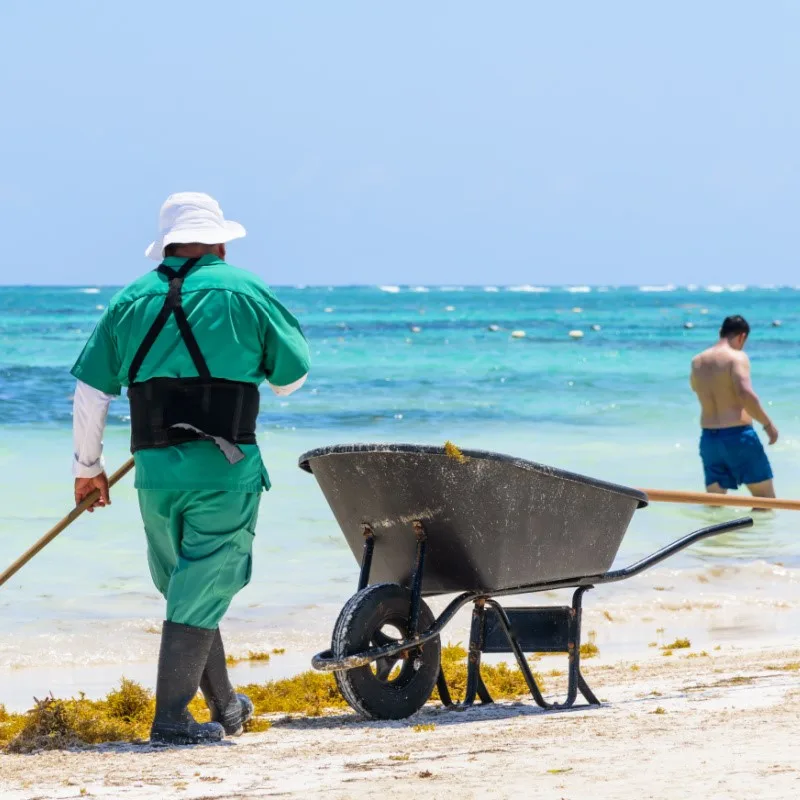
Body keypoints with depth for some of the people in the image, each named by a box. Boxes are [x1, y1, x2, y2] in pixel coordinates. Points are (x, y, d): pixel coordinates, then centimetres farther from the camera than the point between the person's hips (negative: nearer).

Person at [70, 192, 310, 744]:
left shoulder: (131, 301, 8)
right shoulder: (244, 292, 0)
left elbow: (90, 392, 7)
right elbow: (292, 375, 7)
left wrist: (88, 466, 18)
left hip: (155, 469, 4)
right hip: (224, 468, -4)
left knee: (186, 588, 18)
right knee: (202, 591, 0)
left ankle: (226, 708, 29)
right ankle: (171, 717, -5)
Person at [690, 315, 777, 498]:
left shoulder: (697, 361, 11)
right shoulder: (736, 357, -9)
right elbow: (746, 395, -23)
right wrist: (768, 424, -14)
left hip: (708, 438, 6)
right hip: (737, 435, -6)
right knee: (766, 499, 3)